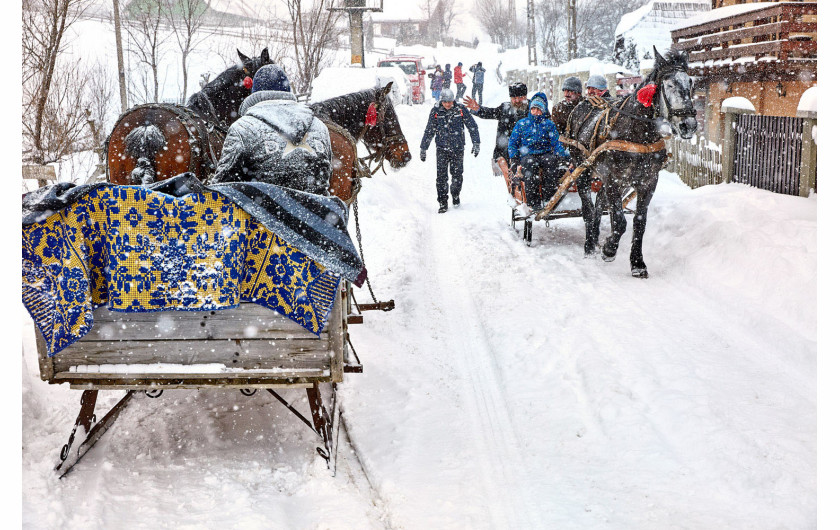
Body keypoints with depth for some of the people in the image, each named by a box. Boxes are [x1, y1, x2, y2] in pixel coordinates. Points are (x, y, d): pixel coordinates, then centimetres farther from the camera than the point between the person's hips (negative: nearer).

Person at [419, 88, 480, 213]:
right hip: (442, 148, 0)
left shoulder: (461, 109, -2)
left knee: (457, 175, 3)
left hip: (458, 148, 0)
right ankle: (443, 203, -2)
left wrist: (475, 143, 1)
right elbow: (429, 131, 9)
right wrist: (423, 148, 10)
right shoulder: (435, 111, 0)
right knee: (441, 176, -8)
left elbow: (472, 127, 6)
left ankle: (455, 194, 32)